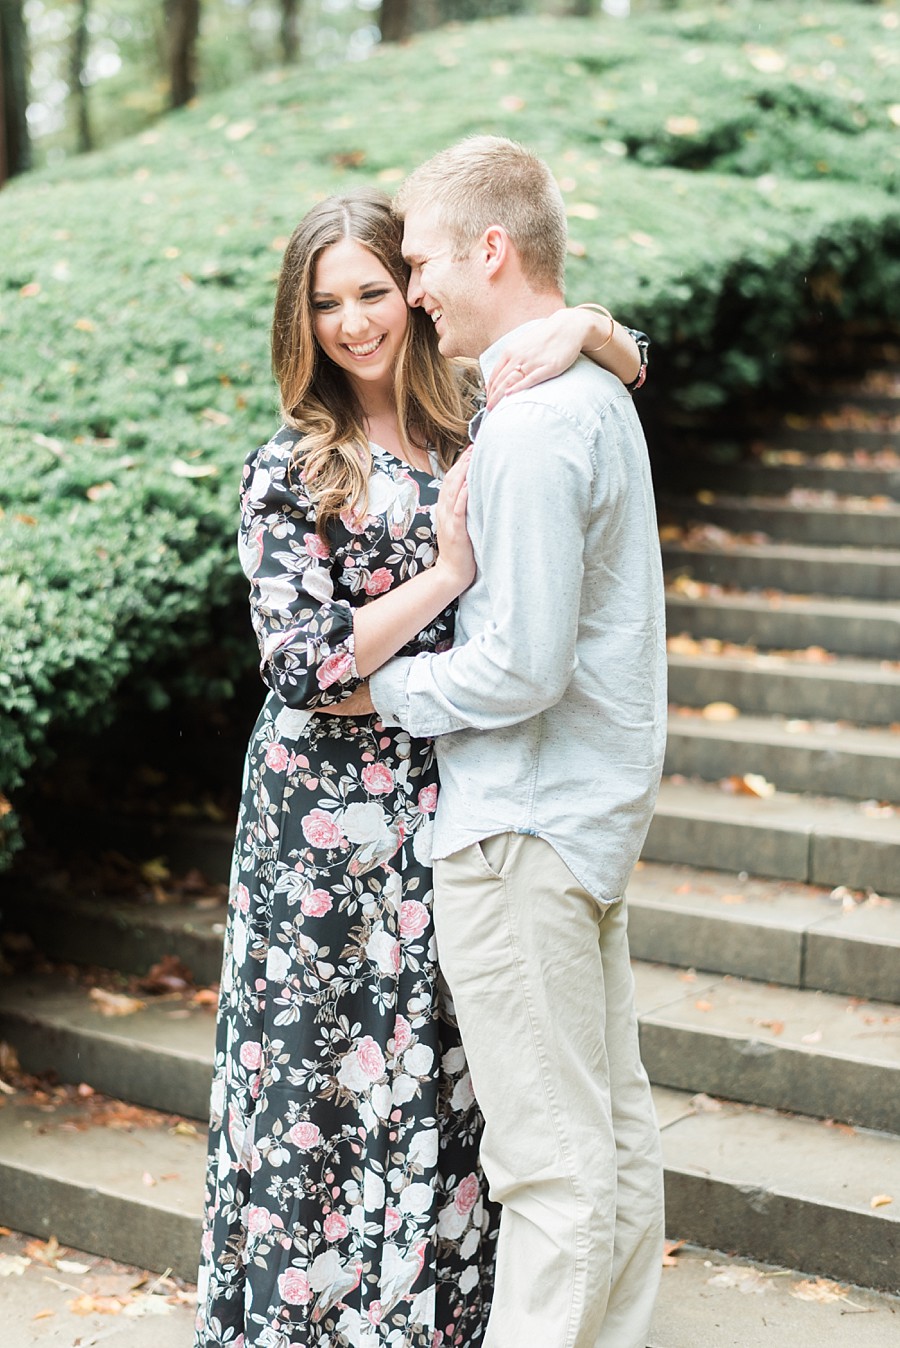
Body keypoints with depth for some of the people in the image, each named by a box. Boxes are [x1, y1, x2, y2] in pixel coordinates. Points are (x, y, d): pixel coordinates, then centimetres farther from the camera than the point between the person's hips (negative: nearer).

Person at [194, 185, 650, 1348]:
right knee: (332, 1061, 4)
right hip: (334, 808, -4)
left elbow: (632, 370, 12)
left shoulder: (469, 424, 5)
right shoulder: (290, 470, -8)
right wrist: (447, 572, -13)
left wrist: (582, 323, -10)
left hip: (452, 790, 4)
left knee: (441, 1063, 11)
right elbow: (304, 663, -15)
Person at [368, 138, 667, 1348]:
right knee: (614, 1121, 16)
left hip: (522, 830, -10)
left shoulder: (530, 426, -21)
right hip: (597, 801, 10)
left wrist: (390, 689, -7)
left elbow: (522, 666, -22)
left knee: (550, 1157, -2)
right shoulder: (596, 391, 11)